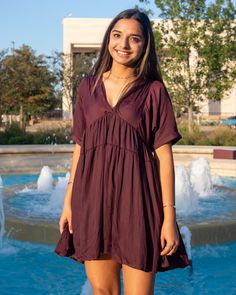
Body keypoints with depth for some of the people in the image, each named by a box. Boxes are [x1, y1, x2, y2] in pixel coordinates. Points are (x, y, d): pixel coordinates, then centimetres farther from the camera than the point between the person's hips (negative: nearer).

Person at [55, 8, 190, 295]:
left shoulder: (154, 90, 1)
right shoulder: (89, 86, 10)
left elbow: (164, 155, -3)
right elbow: (80, 146, 12)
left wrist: (169, 217, -8)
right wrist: (68, 201, 7)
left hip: (136, 198, -3)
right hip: (94, 197, 3)